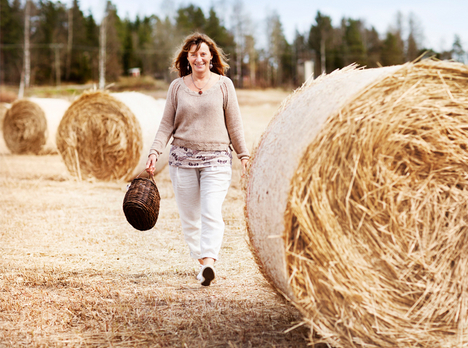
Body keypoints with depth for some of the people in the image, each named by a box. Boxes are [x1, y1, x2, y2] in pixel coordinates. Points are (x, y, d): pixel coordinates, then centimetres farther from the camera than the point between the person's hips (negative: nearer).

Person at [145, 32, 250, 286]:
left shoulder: (223, 84, 3)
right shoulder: (177, 86, 6)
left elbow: (234, 124, 6)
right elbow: (167, 124, 7)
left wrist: (244, 155, 3)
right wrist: (155, 151, -5)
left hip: (216, 160, -2)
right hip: (183, 158, 2)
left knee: (211, 212, -17)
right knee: (189, 216, 6)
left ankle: (209, 263, -25)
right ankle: (201, 260, 19)